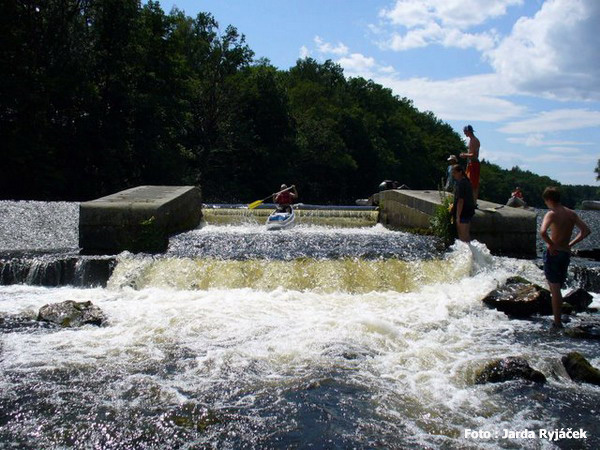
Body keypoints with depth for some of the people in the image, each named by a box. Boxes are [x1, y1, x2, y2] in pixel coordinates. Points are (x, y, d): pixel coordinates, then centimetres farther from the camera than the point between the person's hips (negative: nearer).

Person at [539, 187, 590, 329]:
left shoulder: (552, 214, -14)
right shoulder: (572, 214, 6)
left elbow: (542, 232, -30)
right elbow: (586, 231, 6)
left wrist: (551, 245, -16)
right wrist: (570, 244, 8)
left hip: (553, 253, -6)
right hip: (566, 253, 6)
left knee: (554, 289, -2)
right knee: (557, 288, 18)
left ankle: (557, 322, -2)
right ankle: (558, 319, 23)